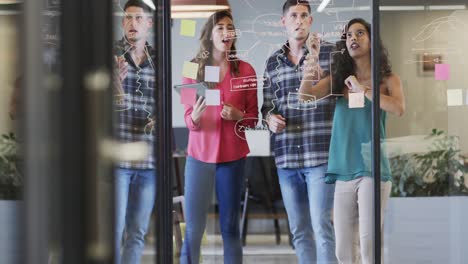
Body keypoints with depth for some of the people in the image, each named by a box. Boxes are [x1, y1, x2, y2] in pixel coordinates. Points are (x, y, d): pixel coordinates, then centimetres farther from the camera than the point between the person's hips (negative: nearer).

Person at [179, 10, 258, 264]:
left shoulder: (245, 70, 2)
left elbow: (253, 117, 6)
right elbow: (188, 118, 3)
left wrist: (238, 115, -15)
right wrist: (195, 116, -19)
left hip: (232, 156, 0)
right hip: (199, 154, 0)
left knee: (230, 226, 5)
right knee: (193, 227, -2)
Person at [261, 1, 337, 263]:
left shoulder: (329, 52, 0)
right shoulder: (273, 61, 13)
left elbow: (336, 94, -8)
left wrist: (315, 64, -21)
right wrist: (270, 117, -3)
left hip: (320, 155, -4)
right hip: (286, 157, 4)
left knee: (321, 225, -9)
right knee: (299, 229, 10)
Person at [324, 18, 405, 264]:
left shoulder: (387, 79, 3)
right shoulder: (338, 80, 11)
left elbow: (398, 108, -17)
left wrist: (362, 89, -13)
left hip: (372, 170, -3)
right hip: (343, 172, 4)